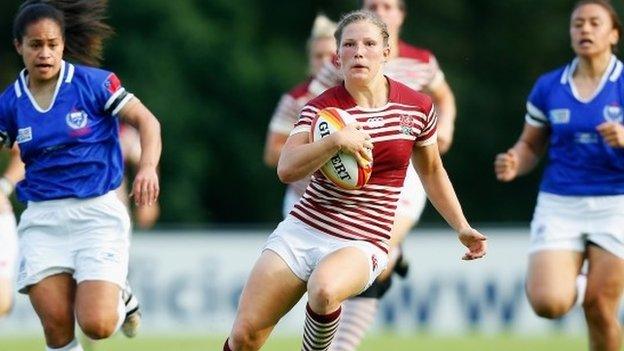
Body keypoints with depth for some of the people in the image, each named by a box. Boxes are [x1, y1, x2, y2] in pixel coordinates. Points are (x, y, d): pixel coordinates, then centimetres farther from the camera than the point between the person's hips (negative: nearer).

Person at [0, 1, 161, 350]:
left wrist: (148, 168, -21)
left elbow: (147, 121, -4)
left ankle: (121, 298, 23)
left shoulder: (93, 83, -7)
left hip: (97, 213, -3)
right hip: (42, 220, 3)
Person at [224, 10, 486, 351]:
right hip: (300, 230, 1)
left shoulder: (417, 108, 1)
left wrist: (462, 227, 17)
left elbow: (431, 170, 19)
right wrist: (336, 140, -31)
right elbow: (286, 170, -19)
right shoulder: (321, 107, -4)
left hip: (361, 245, -1)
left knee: (324, 289, -37)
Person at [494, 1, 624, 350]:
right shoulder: (548, 87, 5)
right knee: (549, 303, -16)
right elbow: (531, 146, 14)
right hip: (559, 205, 2)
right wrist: (515, 163, -8)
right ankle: (566, 279, 22)